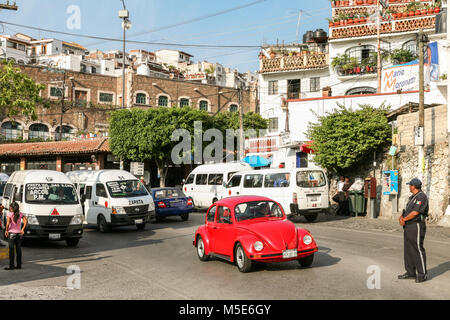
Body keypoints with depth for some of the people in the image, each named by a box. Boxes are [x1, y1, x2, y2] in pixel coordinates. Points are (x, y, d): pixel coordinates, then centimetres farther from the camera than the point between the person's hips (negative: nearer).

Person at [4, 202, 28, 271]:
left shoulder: (10, 214, -9)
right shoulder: (20, 214, 2)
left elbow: (8, 223, -17)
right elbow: (26, 221, -5)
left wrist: (6, 230, -3)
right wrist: (22, 229, 0)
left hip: (12, 233, -4)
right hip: (19, 233, 4)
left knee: (11, 250, -1)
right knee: (18, 250, 9)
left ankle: (11, 266, 0)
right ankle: (19, 265, 13)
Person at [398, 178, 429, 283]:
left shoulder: (422, 197, -13)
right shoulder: (413, 197, 18)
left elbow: (415, 213, -20)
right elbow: (407, 211, 17)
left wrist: (404, 219, -9)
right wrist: (401, 217, -3)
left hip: (417, 226, -10)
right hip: (408, 227, 10)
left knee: (418, 249, -7)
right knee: (408, 250, 10)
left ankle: (422, 274, -1)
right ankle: (411, 273, 17)